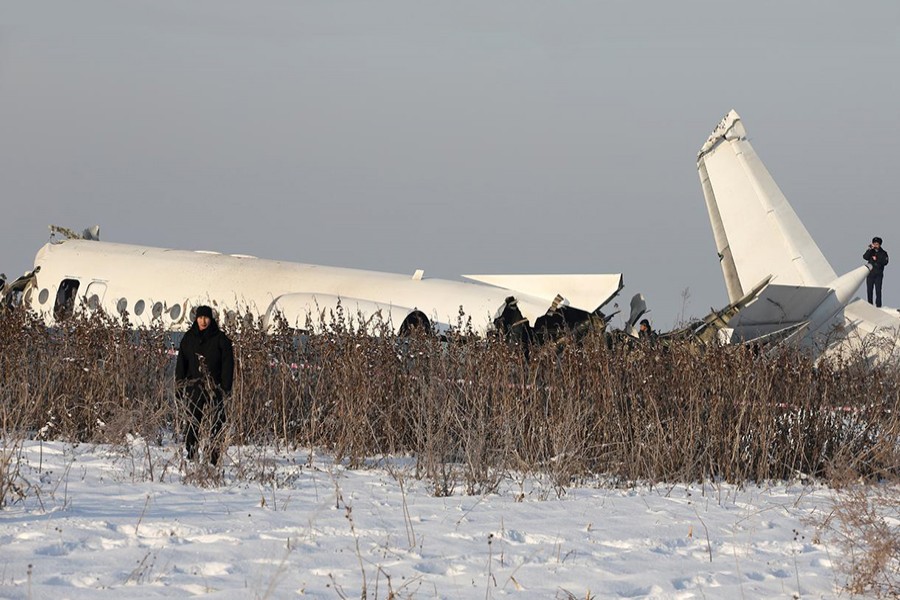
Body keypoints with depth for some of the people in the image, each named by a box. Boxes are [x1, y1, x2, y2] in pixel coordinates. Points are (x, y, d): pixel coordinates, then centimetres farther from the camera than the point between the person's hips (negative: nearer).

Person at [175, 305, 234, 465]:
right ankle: (191, 455, 2)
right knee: (193, 421, -3)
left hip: (214, 387, -2)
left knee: (217, 422, -7)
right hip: (194, 387, 2)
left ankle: (215, 458, -6)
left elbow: (228, 363, 2)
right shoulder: (189, 338, 11)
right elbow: (181, 362, 11)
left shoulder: (220, 338, 4)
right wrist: (180, 385, 2)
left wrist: (226, 386, -7)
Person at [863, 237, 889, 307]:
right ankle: (870, 304, 12)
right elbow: (865, 257, -9)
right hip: (870, 273, 2)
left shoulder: (883, 253, 5)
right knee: (869, 290, 4)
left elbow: (885, 262, -6)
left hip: (878, 274, -2)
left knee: (878, 290, -7)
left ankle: (878, 305, -6)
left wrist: (876, 259, -13)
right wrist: (870, 249, -15)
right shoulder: (870, 252, 9)